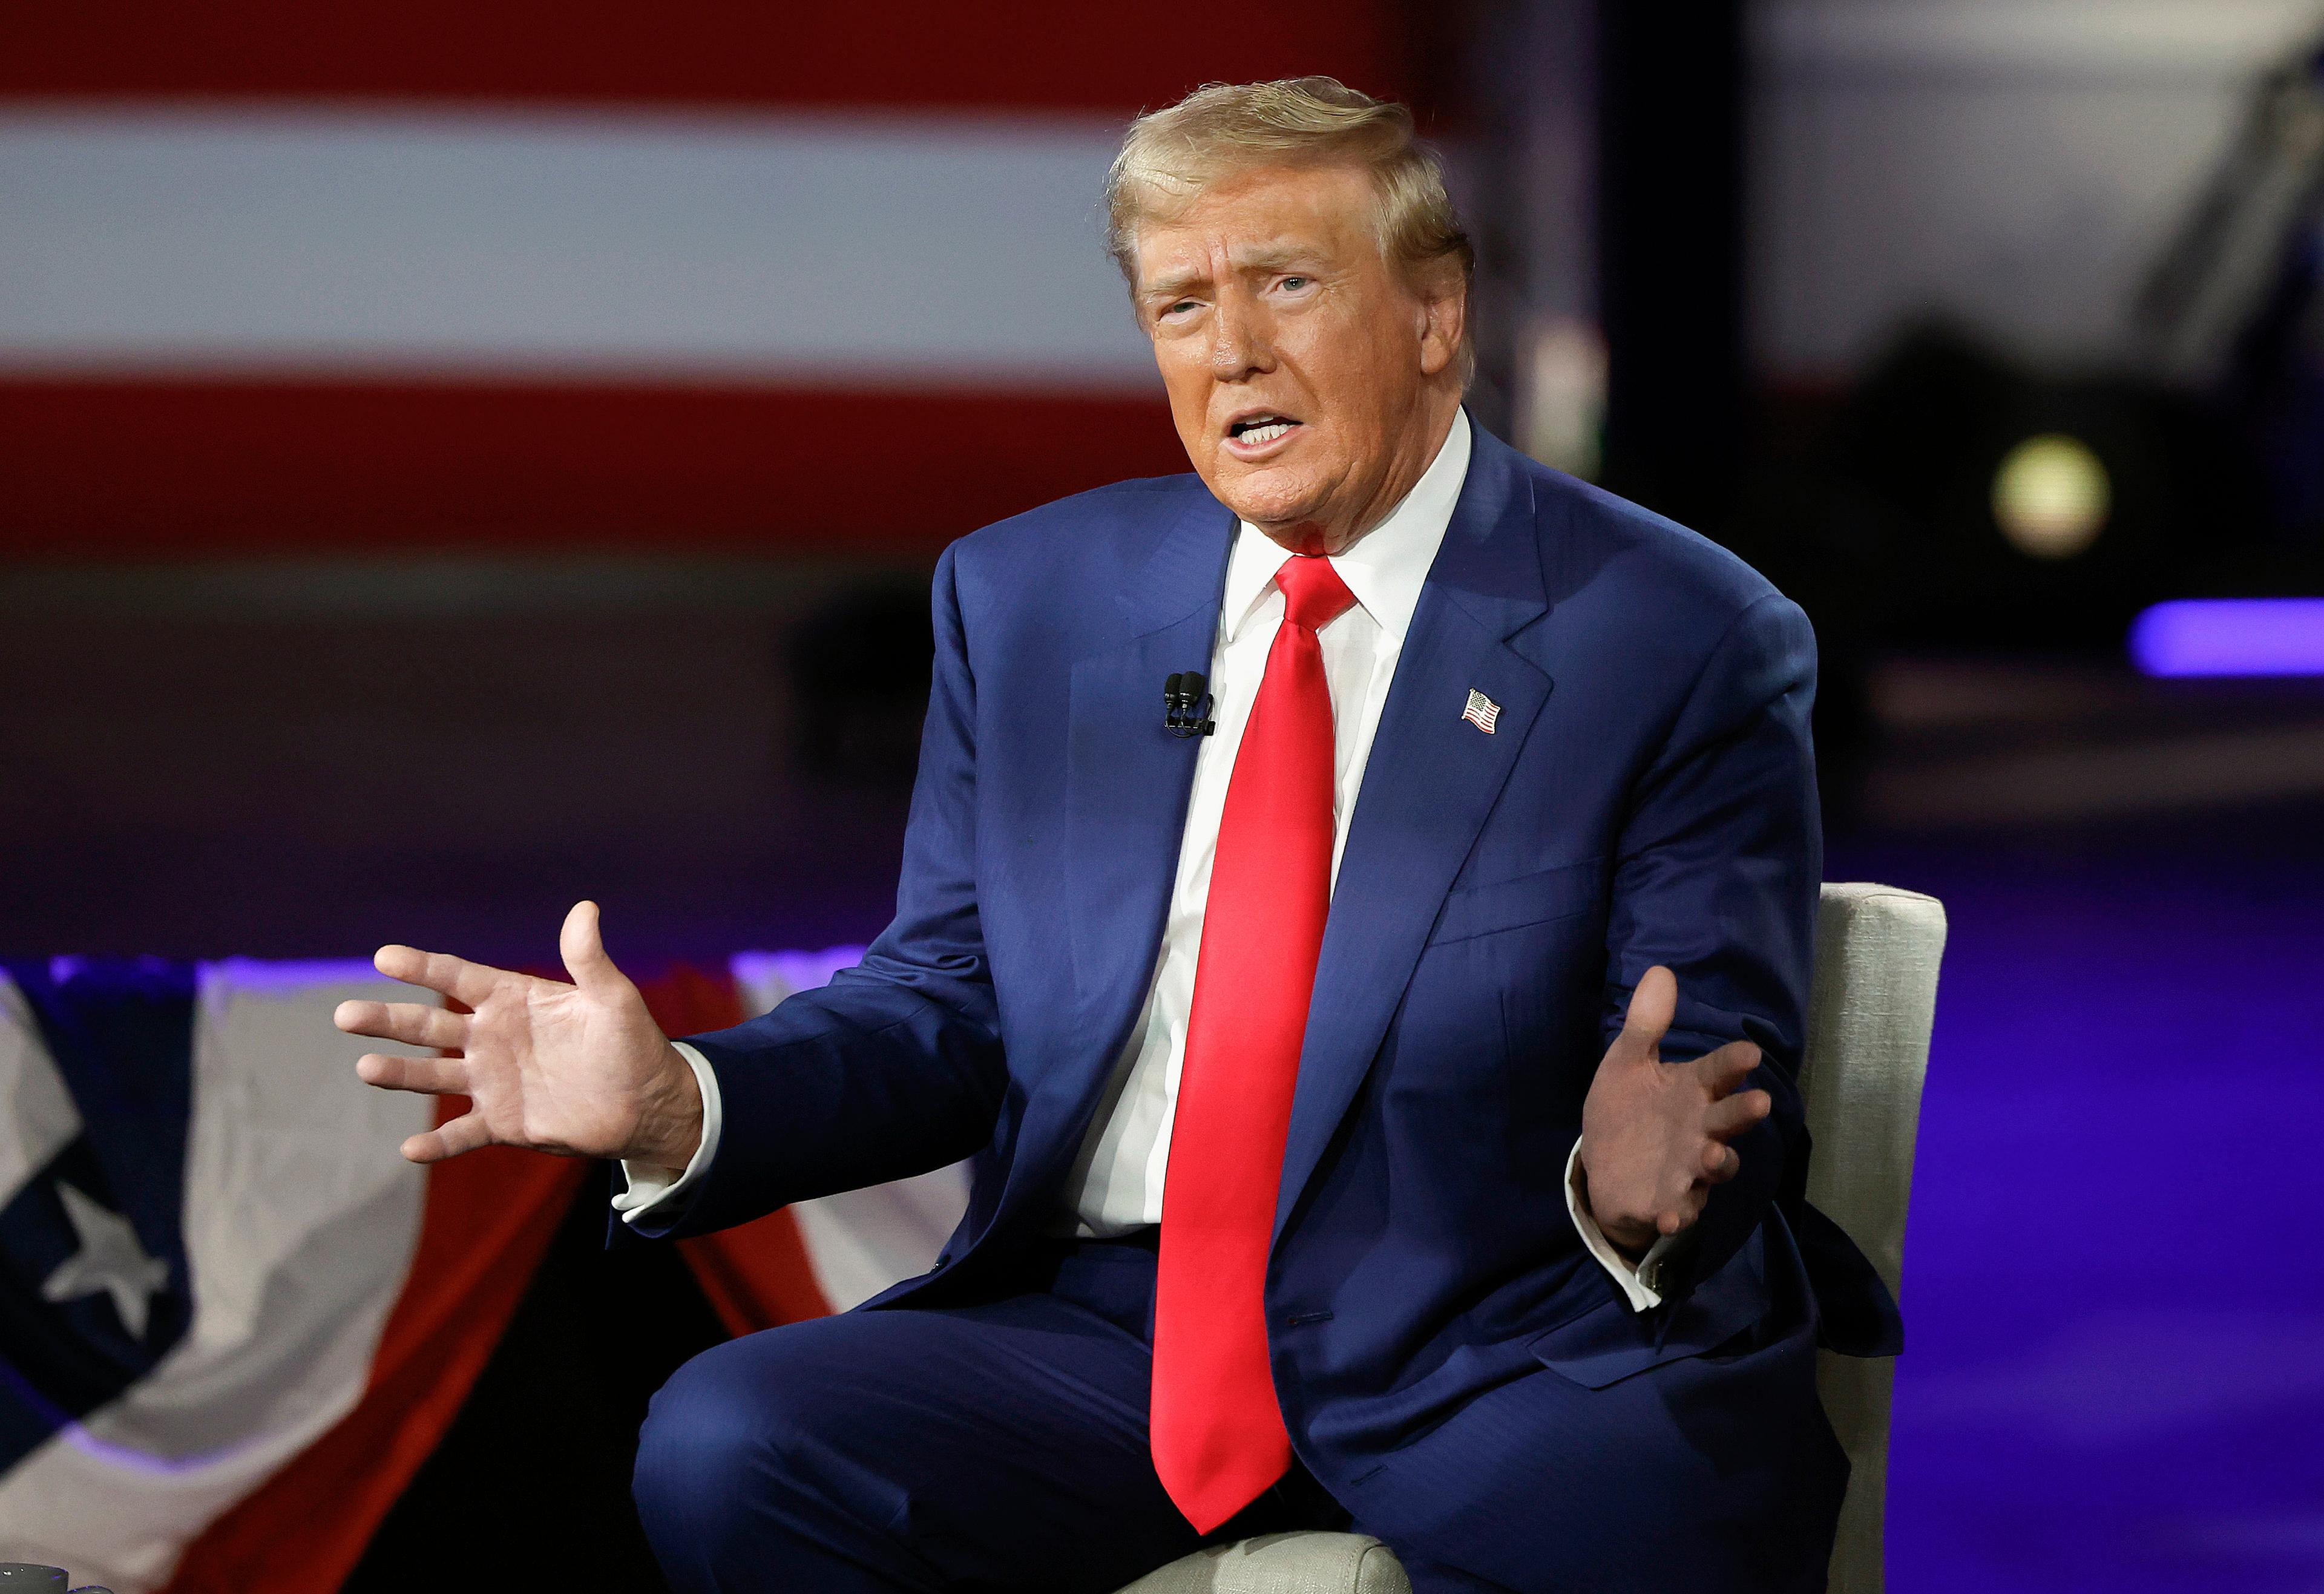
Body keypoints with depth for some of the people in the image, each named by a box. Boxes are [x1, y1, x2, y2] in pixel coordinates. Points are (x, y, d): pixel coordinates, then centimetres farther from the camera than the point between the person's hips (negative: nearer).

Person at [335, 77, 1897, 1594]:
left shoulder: (1682, 643, 0)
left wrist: (1646, 1186, -29)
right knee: (723, 1449, -21)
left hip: (1503, 1367, -4)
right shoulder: (1029, 598, 14)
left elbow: (1734, 1110, -4)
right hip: (1110, 1327, 5)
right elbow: (950, 1007, 15)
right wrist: (674, 1104, -5)